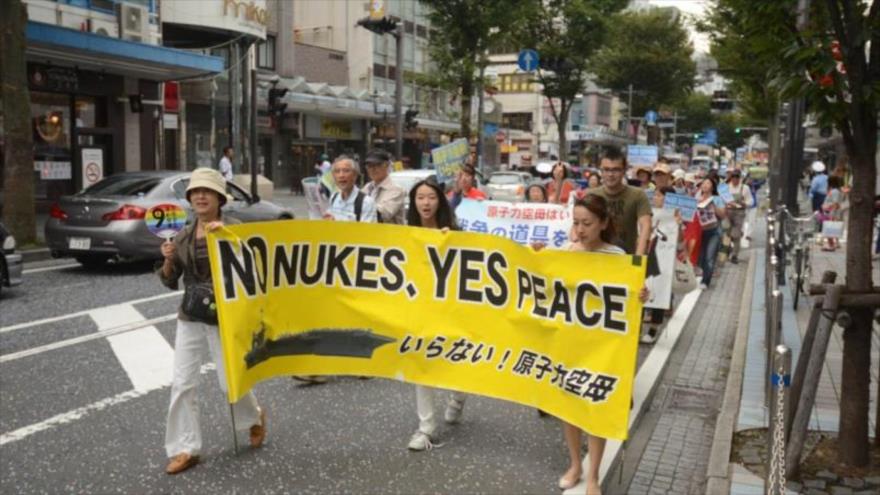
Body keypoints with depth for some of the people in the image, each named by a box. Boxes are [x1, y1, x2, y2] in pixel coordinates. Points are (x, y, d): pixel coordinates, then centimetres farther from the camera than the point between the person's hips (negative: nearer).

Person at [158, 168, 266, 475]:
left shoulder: (233, 228, -7)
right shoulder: (183, 237, 6)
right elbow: (171, 282, 9)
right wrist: (169, 260, -11)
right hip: (190, 317, 4)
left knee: (229, 382, 2)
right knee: (181, 384, 0)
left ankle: (255, 417, 33)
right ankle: (185, 449, 12)